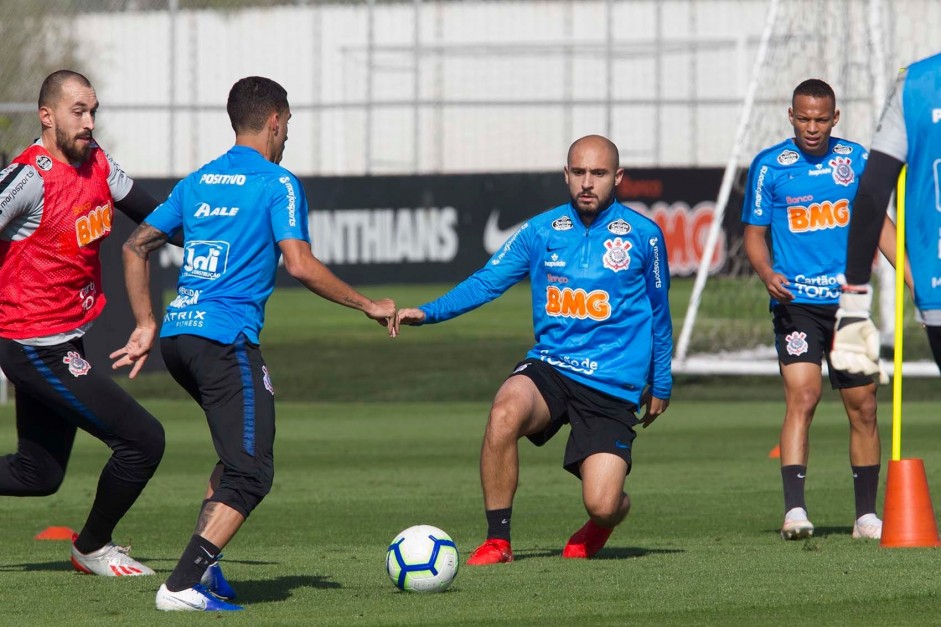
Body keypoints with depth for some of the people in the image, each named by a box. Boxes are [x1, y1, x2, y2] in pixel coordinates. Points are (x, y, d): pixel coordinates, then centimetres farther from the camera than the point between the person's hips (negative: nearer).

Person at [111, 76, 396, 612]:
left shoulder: (198, 181, 18)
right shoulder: (278, 184, -3)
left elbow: (136, 247, 19)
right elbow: (300, 266, -14)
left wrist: (146, 325, 23)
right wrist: (367, 305, -4)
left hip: (177, 335, 8)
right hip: (225, 340, -8)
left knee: (239, 451, 25)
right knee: (250, 474, -6)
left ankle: (202, 568, 16)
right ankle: (183, 586, -19)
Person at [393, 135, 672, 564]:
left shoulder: (643, 235, 0)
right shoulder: (542, 231, 3)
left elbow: (658, 312, 12)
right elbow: (486, 282, -1)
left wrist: (660, 384, 17)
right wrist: (428, 312, -16)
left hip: (614, 384, -2)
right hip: (549, 367, 2)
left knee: (601, 504, -15)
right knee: (504, 414, -33)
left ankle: (607, 517, 27)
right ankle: (497, 541, -17)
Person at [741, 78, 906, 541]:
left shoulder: (855, 159, 7)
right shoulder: (769, 166, 0)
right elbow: (755, 233, 4)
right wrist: (766, 273, -16)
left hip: (848, 299, 3)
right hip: (796, 302, -3)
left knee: (863, 408, 7)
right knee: (802, 397, -19)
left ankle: (866, 515, 19)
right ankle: (794, 510, -24)